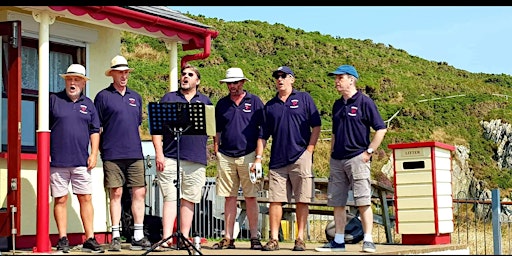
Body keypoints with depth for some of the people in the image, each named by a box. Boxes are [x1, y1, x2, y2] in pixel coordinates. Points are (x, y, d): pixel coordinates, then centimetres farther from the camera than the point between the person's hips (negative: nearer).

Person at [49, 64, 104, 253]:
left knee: (86, 199, 2)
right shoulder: (53, 100, 5)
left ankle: (90, 239, 7)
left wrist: (94, 154, 2)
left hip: (81, 161, 2)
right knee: (60, 200, 2)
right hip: (57, 161, -2)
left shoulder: (88, 104, 13)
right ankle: (62, 240, 8)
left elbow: (95, 131, 12)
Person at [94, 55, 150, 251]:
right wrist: (98, 151, -4)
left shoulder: (136, 97, 16)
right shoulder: (103, 96, 2)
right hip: (112, 154, -4)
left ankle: (138, 237, 7)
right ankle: (115, 237, 6)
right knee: (116, 194, -1)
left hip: (135, 154, 4)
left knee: (139, 193, 1)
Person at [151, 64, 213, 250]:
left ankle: (184, 238, 10)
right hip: (170, 158, -2)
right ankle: (166, 239, -11)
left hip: (197, 160, 2)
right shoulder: (168, 99, 10)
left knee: (189, 199, 5)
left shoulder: (205, 102, 17)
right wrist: (159, 153, -6)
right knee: (170, 198, -8)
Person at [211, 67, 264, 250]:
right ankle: (228, 238, 9)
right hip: (225, 157, 3)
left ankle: (254, 237, 4)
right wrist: (216, 153, 7)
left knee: (251, 197, -1)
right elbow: (217, 132, 16)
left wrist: (259, 156, -6)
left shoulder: (254, 102, 3)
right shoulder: (222, 104, 12)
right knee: (229, 197, 5)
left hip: (248, 155, -3)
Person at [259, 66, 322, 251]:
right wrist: (258, 158, 2)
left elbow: (316, 125, 4)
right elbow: (263, 135, 13)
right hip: (277, 159, 3)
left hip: (300, 158, -2)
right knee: (275, 200, 0)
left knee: (302, 200, 0)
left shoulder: (304, 98, 7)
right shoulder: (270, 106, 14)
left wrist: (309, 149, -6)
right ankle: (274, 239, 4)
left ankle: (300, 238, 6)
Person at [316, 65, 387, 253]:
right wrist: (332, 155, 17)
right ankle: (338, 241, 12)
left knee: (363, 201, -7)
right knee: (337, 202, 7)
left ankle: (368, 241, -4)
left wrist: (369, 152, -10)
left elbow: (381, 129, -6)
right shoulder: (337, 105, 17)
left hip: (357, 158, -7)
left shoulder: (364, 102, -3)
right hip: (337, 160, 7)